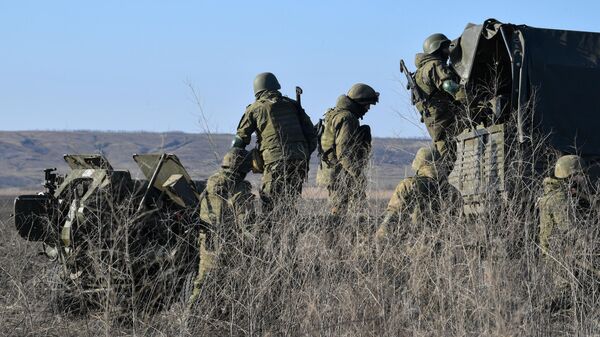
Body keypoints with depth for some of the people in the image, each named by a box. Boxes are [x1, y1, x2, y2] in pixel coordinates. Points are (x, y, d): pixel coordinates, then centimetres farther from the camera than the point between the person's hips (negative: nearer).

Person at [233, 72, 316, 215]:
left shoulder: (255, 108, 8)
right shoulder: (292, 105, 18)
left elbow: (240, 139, 9)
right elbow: (310, 133, 14)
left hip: (276, 161, -4)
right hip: (300, 161, 4)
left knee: (270, 203, -1)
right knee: (290, 202, 11)